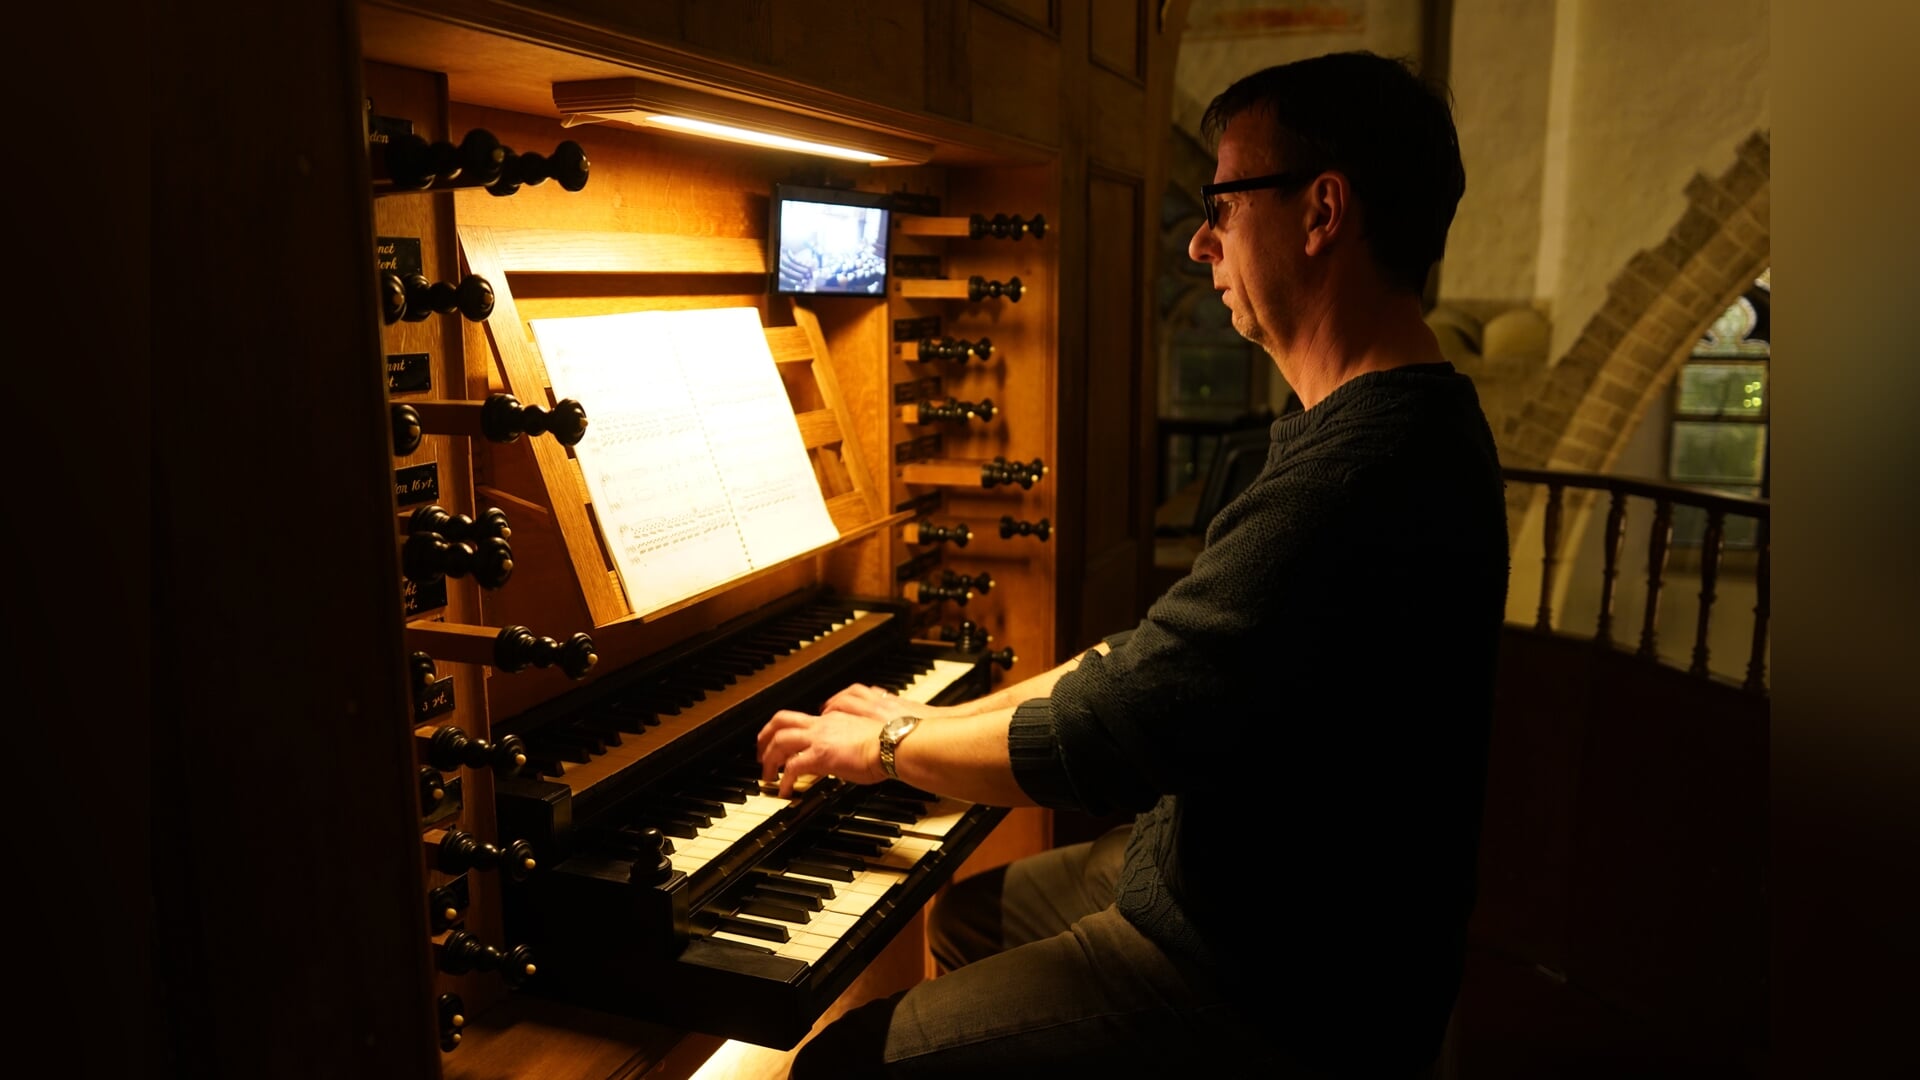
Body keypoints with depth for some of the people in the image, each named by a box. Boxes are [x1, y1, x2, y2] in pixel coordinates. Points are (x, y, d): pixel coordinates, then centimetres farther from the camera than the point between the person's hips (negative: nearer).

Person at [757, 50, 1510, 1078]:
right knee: (964, 915, 24)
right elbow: (1160, 654, 9)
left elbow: (1102, 738, -26)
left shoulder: (1357, 475, -30)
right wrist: (932, 721, 6)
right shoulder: (1396, 423, 6)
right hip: (1238, 883, 10)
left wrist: (886, 744, -8)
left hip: (1280, 997, -10)